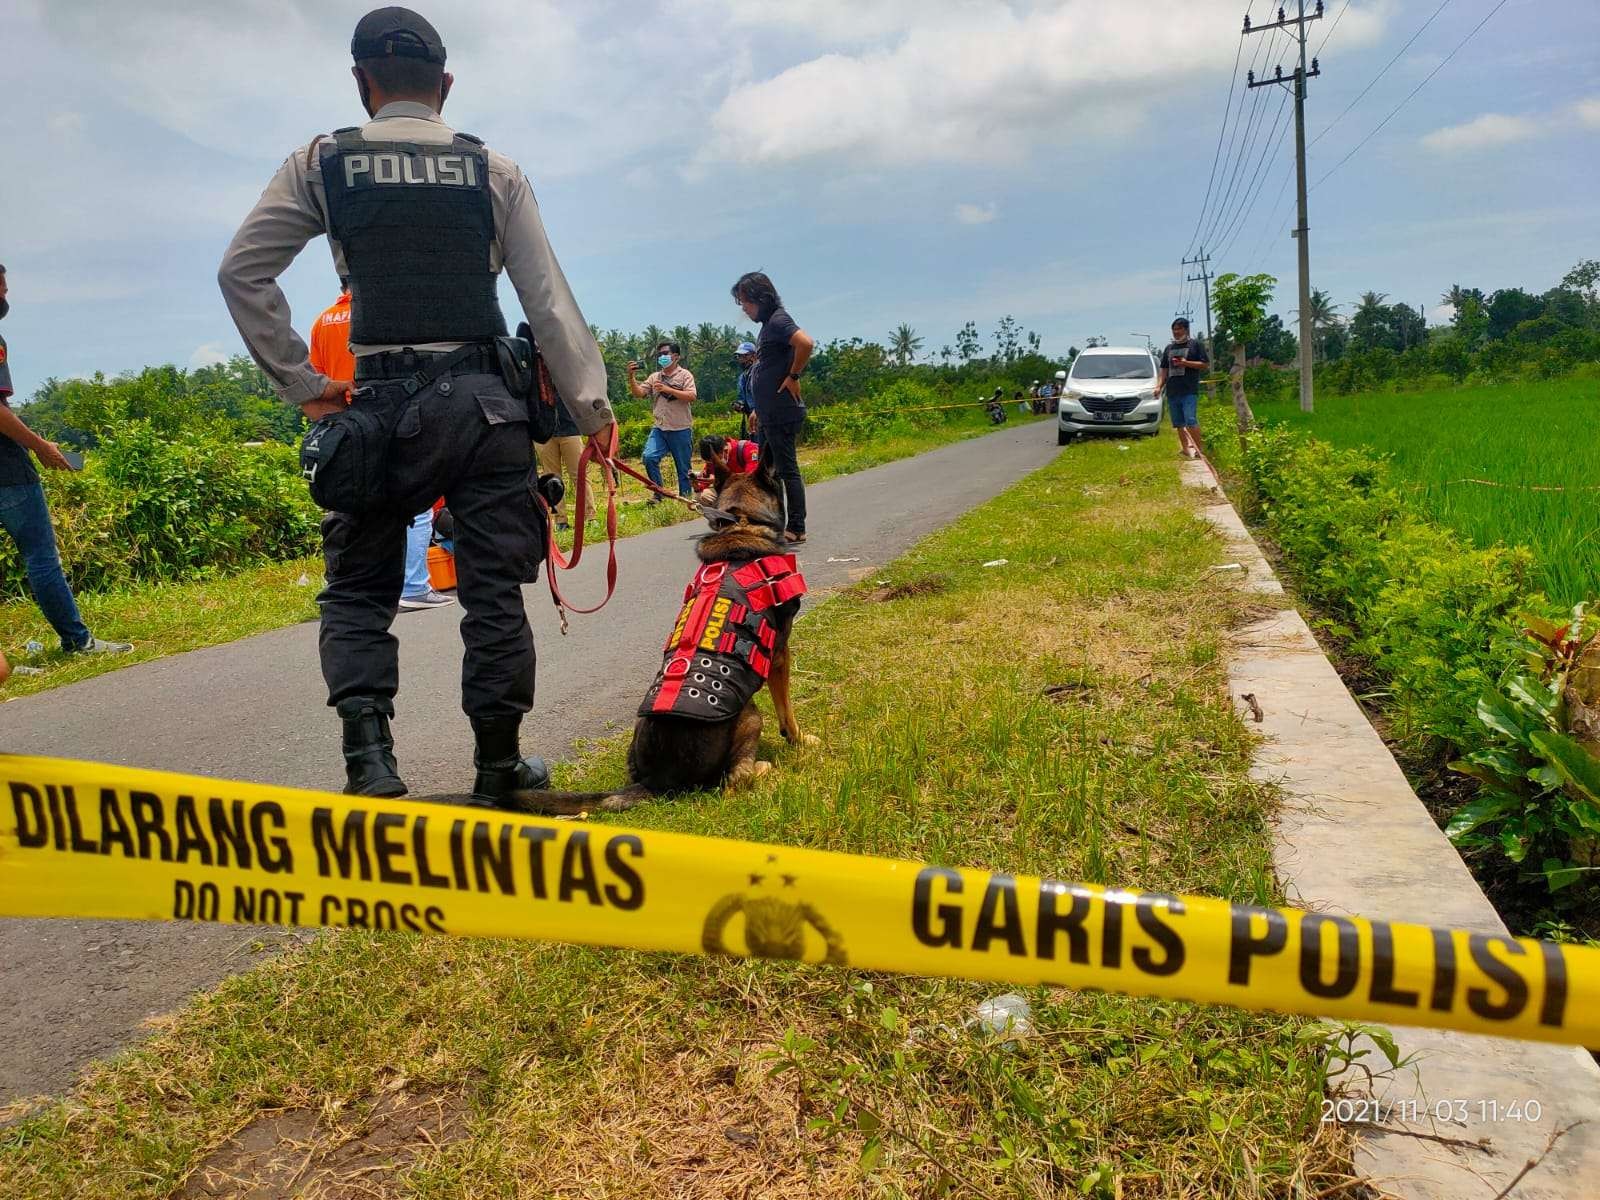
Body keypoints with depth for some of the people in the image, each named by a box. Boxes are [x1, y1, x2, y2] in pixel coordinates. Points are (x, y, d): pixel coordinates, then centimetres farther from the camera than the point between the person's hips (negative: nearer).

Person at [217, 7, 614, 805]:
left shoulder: (322, 162, 6)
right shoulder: (494, 170, 5)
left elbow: (241, 272, 2)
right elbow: (548, 298, 1)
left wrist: (298, 383, 5)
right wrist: (591, 406, 3)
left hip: (383, 405, 0)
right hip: (485, 402, 0)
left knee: (358, 590, 11)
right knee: (494, 590, 7)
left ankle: (368, 756, -6)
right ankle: (498, 767, 14)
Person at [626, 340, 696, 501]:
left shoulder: (684, 375, 2)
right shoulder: (655, 377, 15)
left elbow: (691, 397, -13)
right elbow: (639, 393, 8)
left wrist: (668, 389, -18)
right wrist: (631, 377, -7)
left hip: (680, 429, -3)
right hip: (659, 428, 3)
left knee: (683, 467, 3)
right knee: (649, 457, -16)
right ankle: (657, 493, -3)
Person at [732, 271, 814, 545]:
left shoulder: (778, 320, -14)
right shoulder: (768, 323, 16)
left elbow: (806, 343, -33)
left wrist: (793, 377, -21)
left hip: (782, 414, -10)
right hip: (768, 415, 10)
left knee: (787, 470, -5)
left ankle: (796, 530, 1)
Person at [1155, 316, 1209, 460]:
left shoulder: (1195, 345, 4)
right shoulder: (1169, 348, 19)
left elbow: (1205, 364, -2)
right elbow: (1163, 370, 20)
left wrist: (1186, 363, -12)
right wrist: (1159, 386, 6)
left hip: (1189, 391, -6)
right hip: (1172, 392, 6)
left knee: (1191, 421, -15)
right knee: (1179, 424, 8)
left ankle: (1199, 448, -8)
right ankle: (1185, 448, 17)